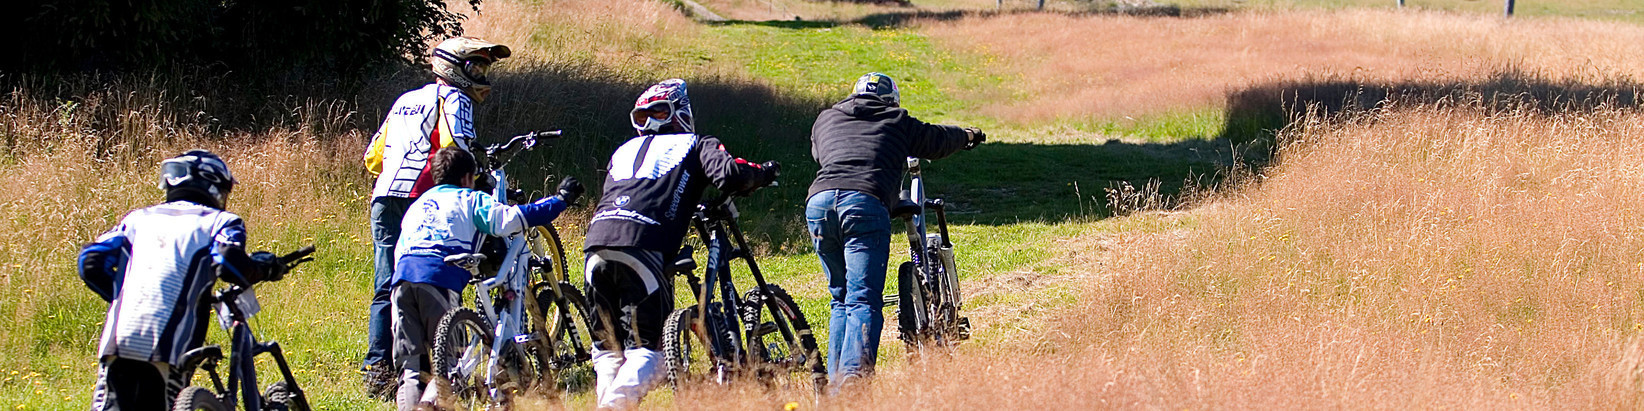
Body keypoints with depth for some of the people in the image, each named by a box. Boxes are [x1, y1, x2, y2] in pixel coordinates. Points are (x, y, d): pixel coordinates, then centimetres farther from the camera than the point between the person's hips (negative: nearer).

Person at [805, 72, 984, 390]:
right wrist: (967, 136, 59)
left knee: (841, 299, 17)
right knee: (863, 300, -9)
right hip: (865, 201, -4)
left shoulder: (826, 119, 30)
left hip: (819, 201, 4)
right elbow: (937, 140, 37)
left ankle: (836, 382, 11)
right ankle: (854, 375, -28)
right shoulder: (897, 122, 22)